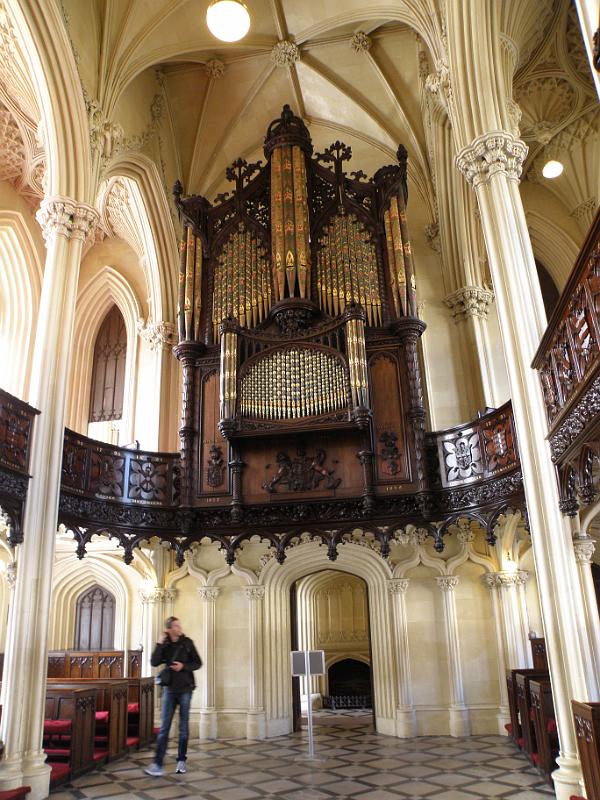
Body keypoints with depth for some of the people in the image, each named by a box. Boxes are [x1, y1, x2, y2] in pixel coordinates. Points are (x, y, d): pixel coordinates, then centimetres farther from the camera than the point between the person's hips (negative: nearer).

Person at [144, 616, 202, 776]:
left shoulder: (187, 643, -4)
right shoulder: (165, 645, -1)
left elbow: (198, 663, -1)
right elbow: (154, 663, -13)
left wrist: (183, 666, -16)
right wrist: (159, 644, -20)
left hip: (185, 689, 0)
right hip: (169, 689, 0)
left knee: (183, 727, 7)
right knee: (164, 727, -4)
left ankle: (181, 761, 19)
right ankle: (158, 764, -3)